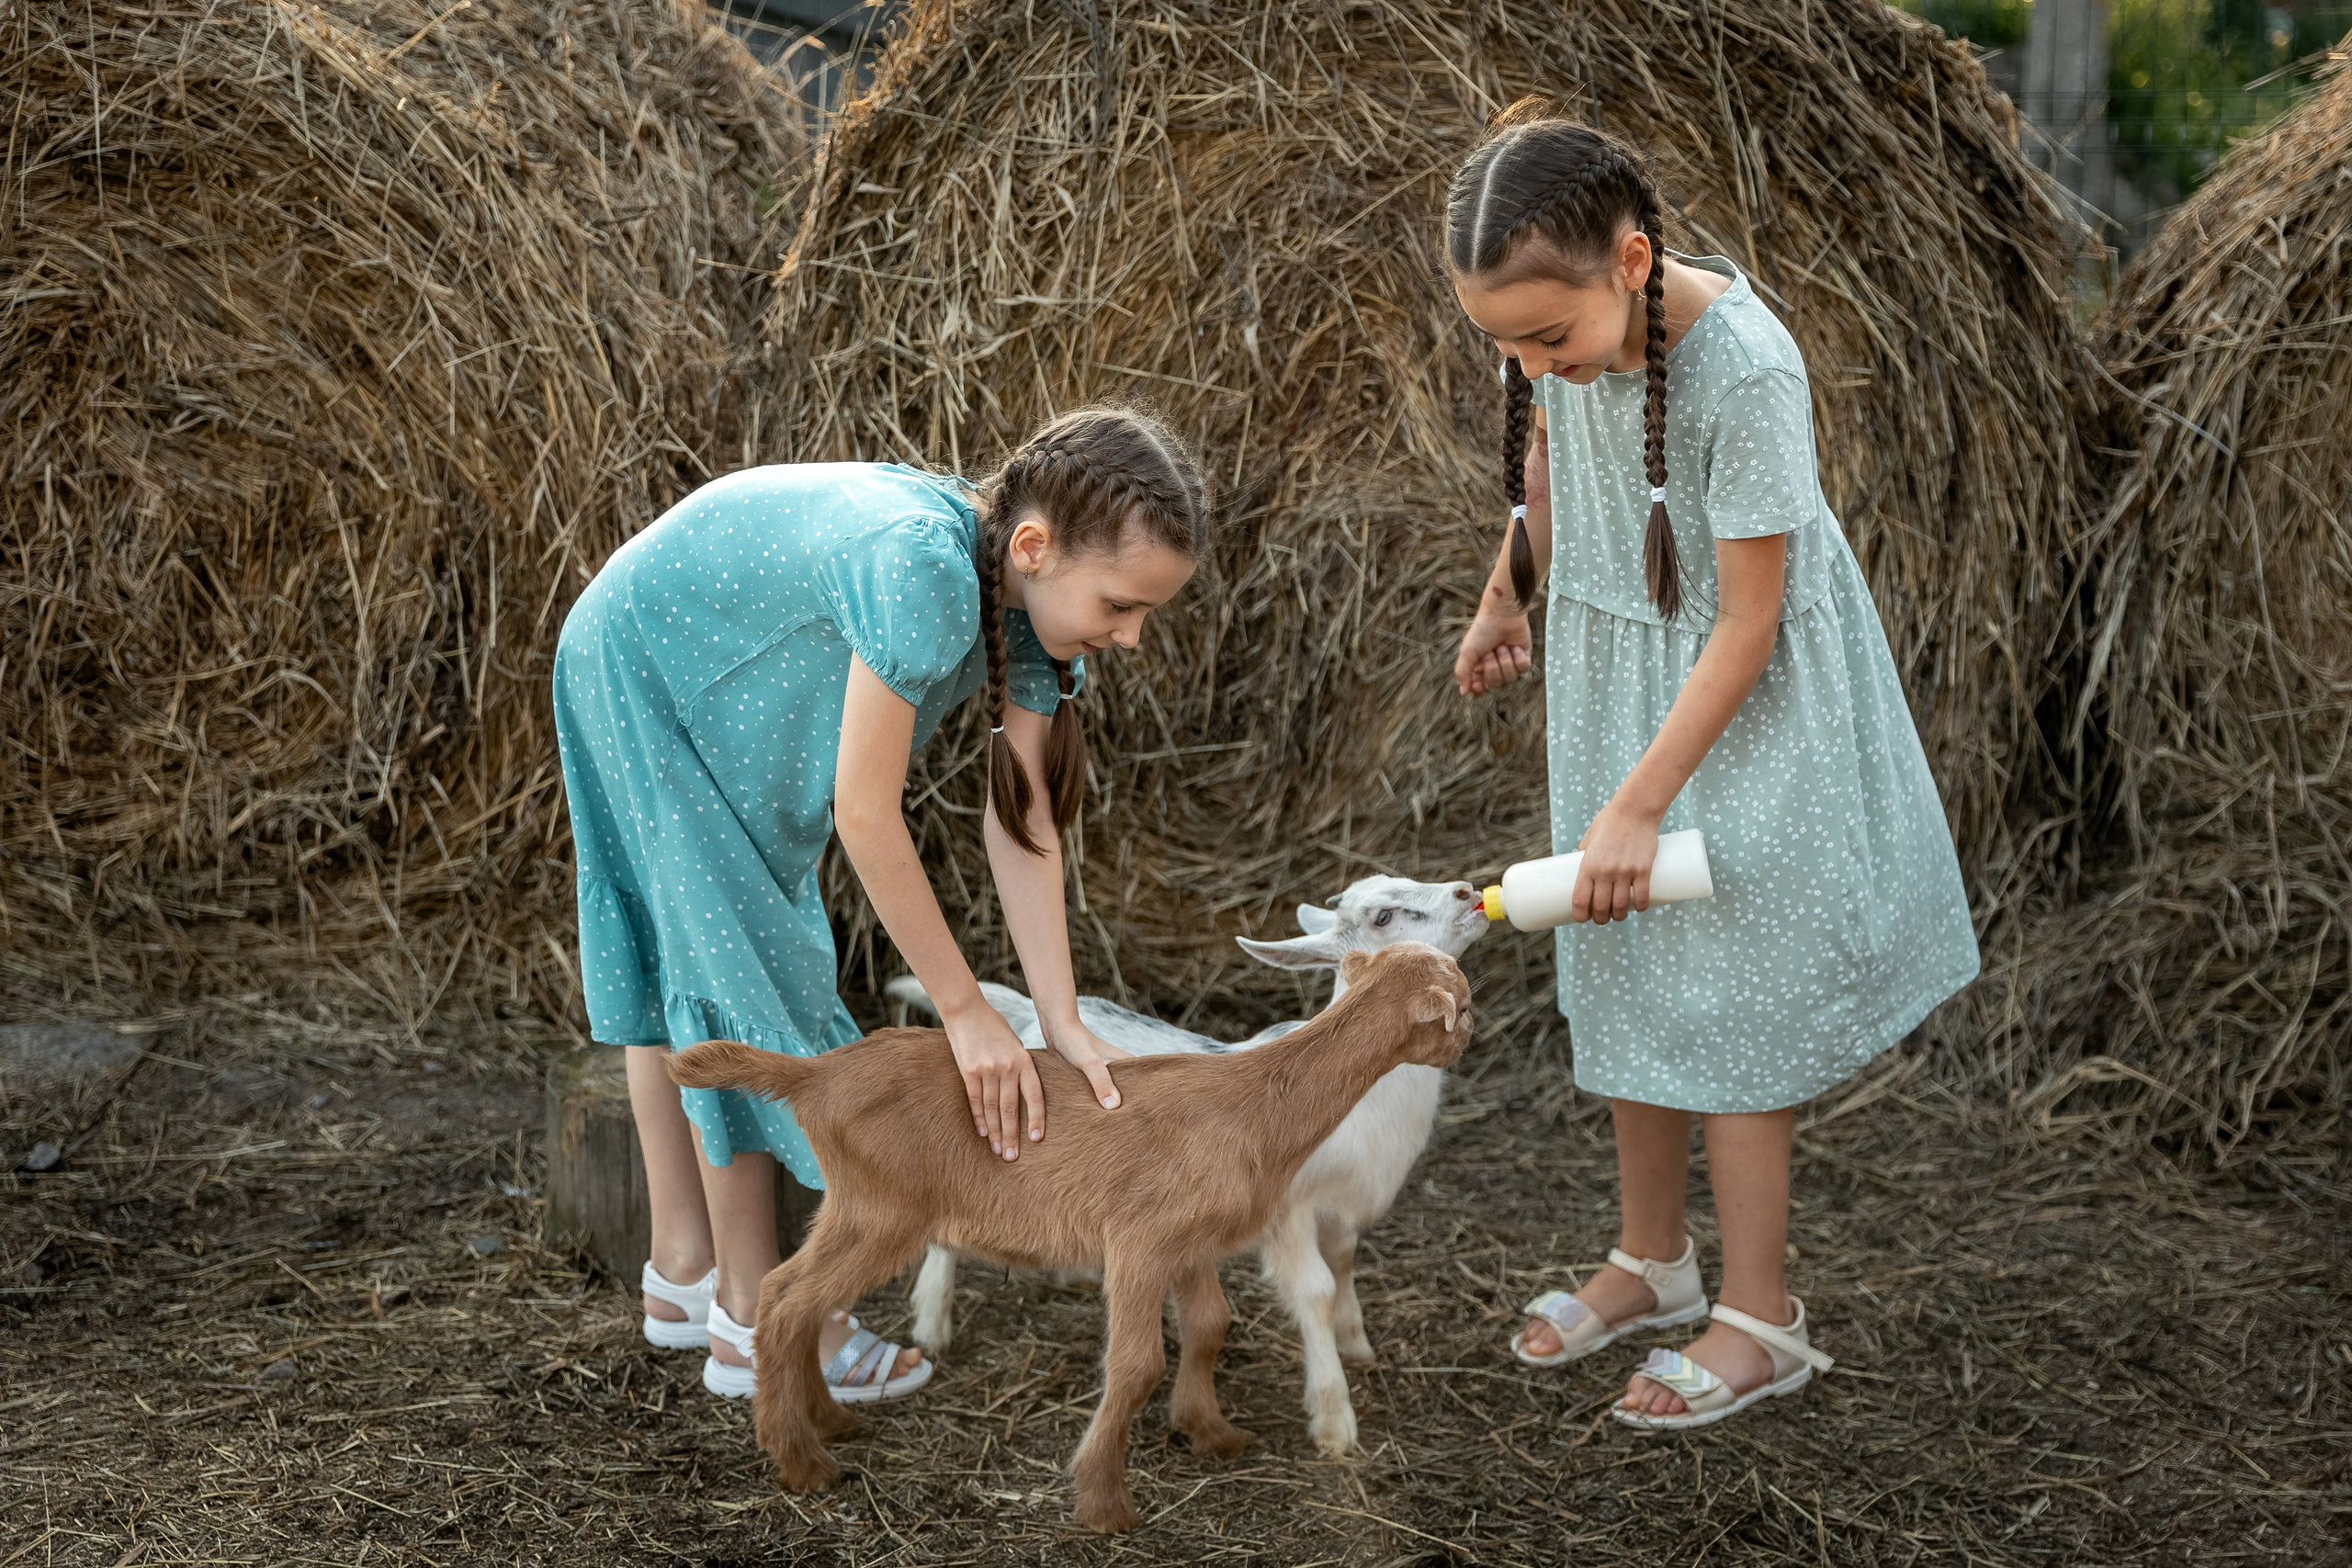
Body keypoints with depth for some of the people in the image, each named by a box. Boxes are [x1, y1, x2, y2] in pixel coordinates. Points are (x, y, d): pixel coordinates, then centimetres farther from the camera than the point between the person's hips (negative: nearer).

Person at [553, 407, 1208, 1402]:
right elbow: (865, 815, -35)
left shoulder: (1034, 594, -15)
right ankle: (750, 1320, 4)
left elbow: (1021, 820, -17)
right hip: (638, 672, -9)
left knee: (678, 945, 17)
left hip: (712, 687, 9)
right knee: (731, 960, -7)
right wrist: (966, 1012, -30)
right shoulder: (923, 569, -41)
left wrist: (1063, 1023, -24)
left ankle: (683, 1268, 30)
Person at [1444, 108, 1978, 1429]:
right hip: (1611, 680, 7)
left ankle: (1761, 1317, 12)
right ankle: (1653, 1258, 31)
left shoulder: (1743, 369, -32)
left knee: (1729, 1000, -1)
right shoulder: (1566, 327, -13)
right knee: (1623, 978, 14)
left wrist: (1638, 804, -23)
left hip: (1742, 711, -6)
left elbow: (1747, 621, -25)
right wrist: (1507, 600, 20)